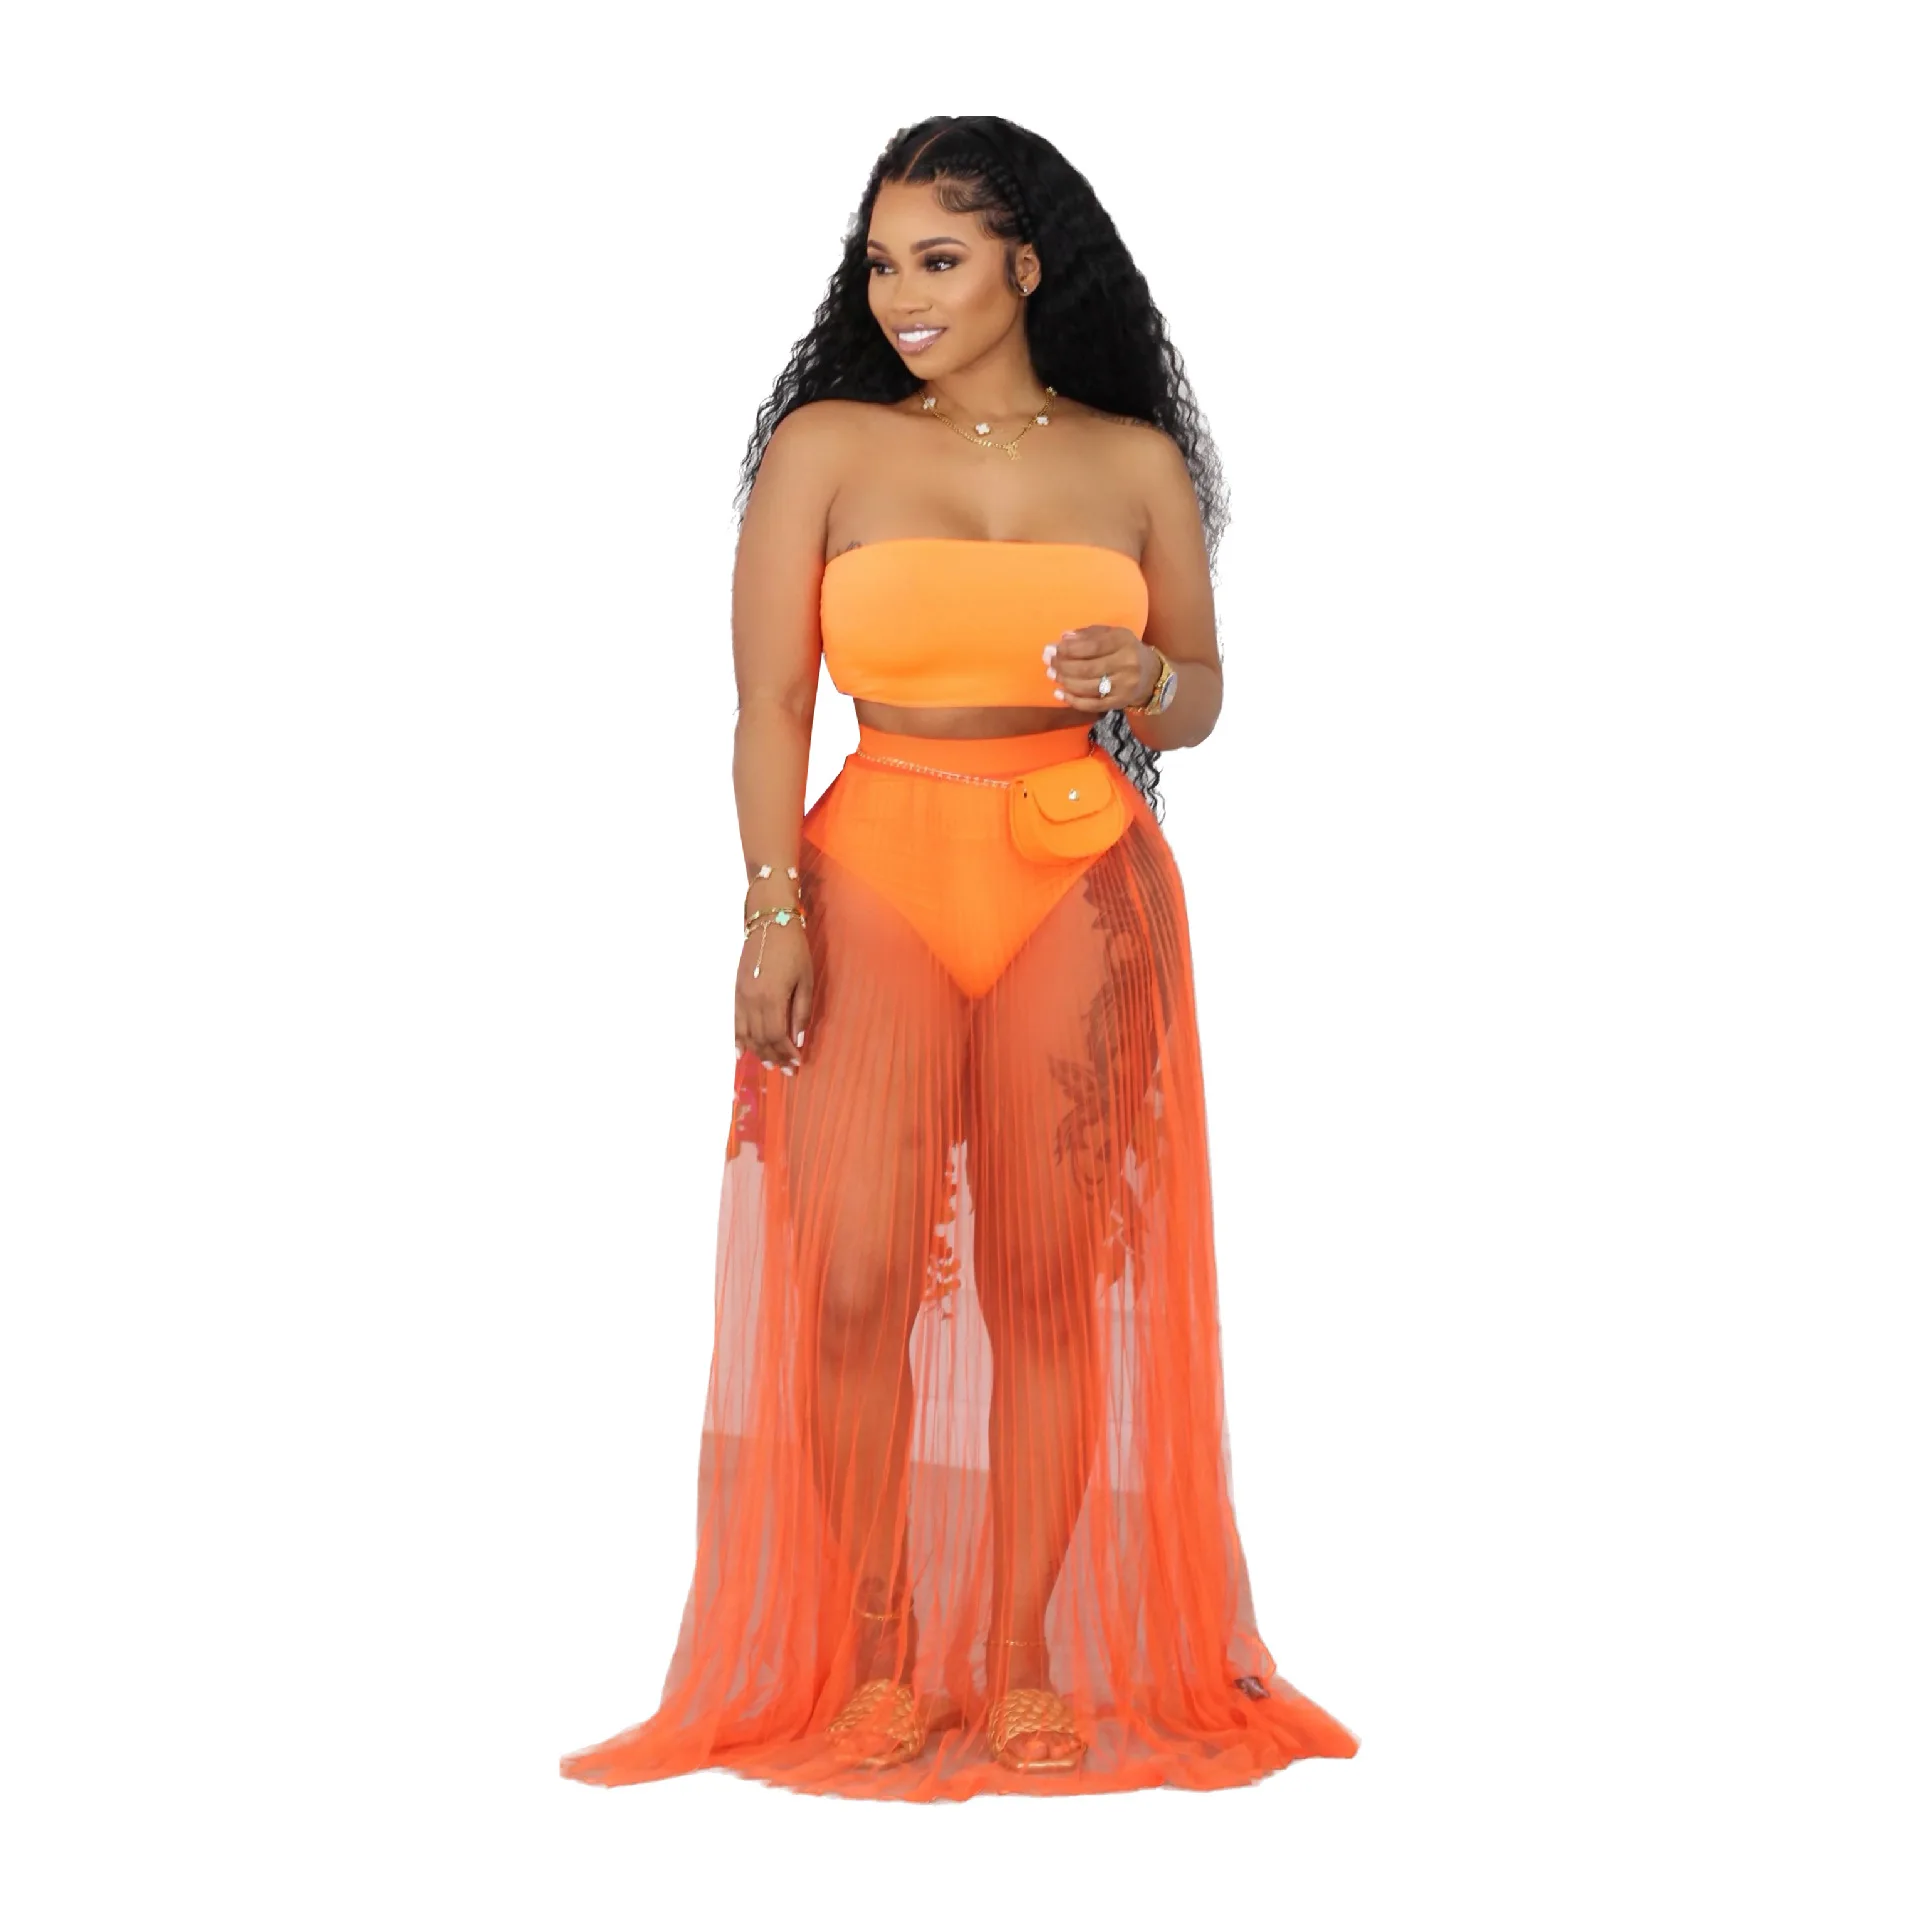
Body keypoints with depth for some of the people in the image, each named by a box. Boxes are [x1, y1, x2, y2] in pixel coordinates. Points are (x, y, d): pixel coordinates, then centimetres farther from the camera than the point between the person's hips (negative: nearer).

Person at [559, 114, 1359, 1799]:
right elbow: (773, 699, 1)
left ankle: (1024, 1661, 12)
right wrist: (775, 911, -9)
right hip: (880, 872, -1)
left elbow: (1201, 698, 15)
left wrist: (1141, 681, -8)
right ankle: (872, 1664, 8)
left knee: (1050, 1283, 2)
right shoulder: (826, 444, 4)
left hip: (1081, 892, 1)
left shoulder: (1139, 462, 8)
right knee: (857, 1282, -7)